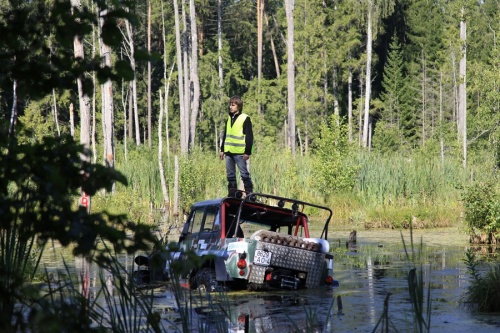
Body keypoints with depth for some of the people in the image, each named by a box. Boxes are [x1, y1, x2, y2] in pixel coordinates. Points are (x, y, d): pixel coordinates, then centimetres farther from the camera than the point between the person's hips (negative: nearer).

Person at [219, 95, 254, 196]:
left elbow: (249, 136, -8)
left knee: (244, 174, -6)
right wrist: (222, 149, 18)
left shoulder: (245, 119, -5)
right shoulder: (229, 118, 17)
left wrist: (247, 151, -13)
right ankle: (232, 194, 12)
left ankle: (249, 193, -4)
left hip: (240, 152, -7)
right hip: (229, 151, 7)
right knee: (230, 175, 8)